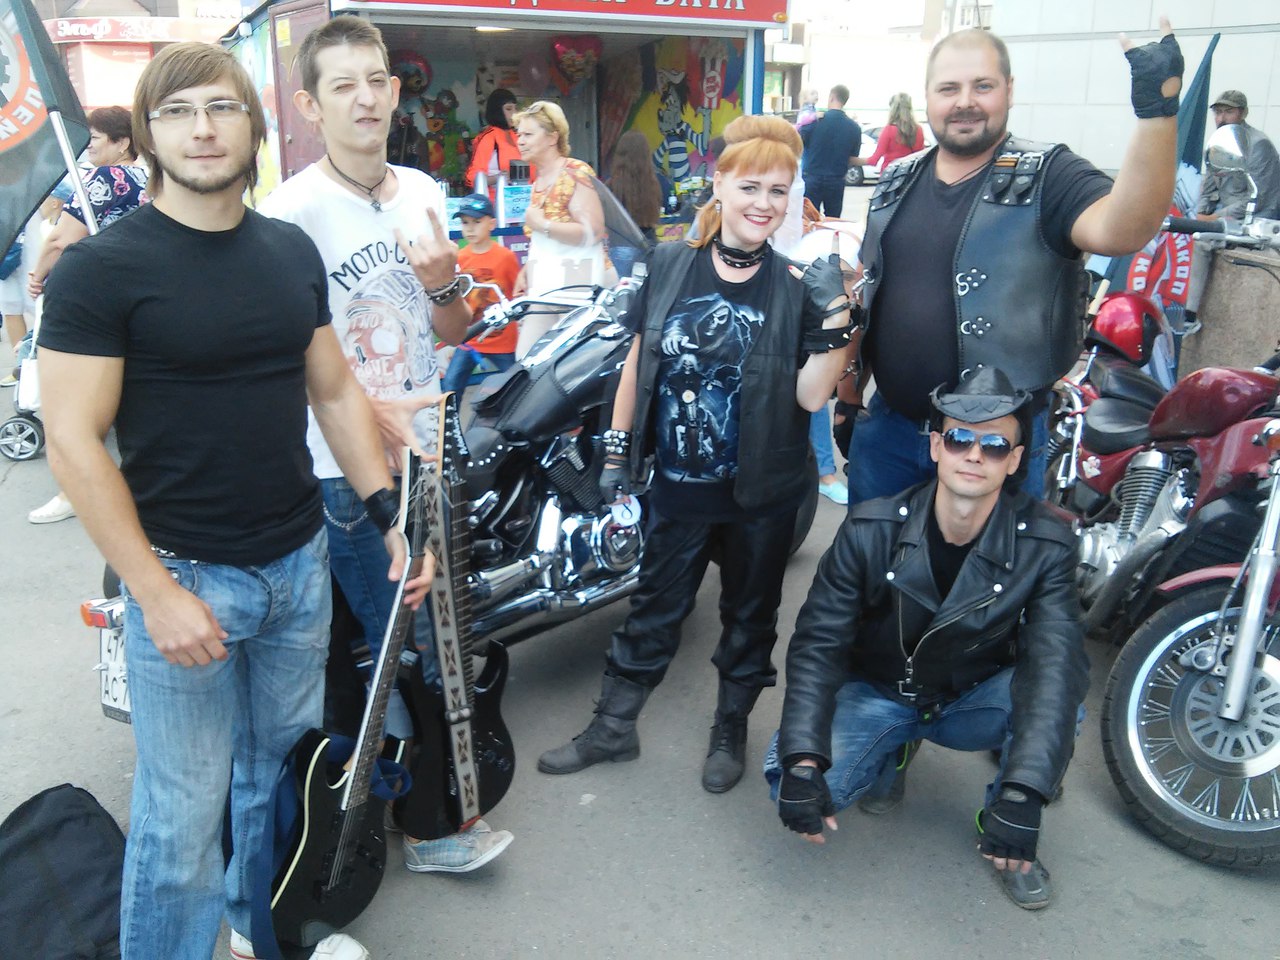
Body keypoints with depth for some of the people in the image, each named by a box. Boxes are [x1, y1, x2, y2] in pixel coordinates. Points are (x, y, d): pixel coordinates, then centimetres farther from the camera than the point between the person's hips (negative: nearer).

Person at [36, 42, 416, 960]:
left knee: (280, 771, 18)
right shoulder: (101, 267, -9)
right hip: (185, 575, -5)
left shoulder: (292, 250, 7)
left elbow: (335, 390, 12)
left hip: (300, 563, 5)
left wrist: (394, 512, 3)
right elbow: (75, 440, -12)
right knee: (184, 814, 5)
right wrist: (155, 593, -15)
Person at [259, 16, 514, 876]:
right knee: (406, 645, -1)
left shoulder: (423, 194, 7)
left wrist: (444, 282, -10)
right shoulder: (294, 209, -14)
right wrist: (370, 412, -31)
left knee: (431, 633, 20)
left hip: (423, 452, 7)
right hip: (347, 472, -7)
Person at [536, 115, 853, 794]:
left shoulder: (796, 286, -8)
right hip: (679, 482, 1)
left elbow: (811, 395, -14)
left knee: (749, 613, 16)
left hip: (762, 491, -1)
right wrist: (616, 449, 4)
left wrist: (833, 316, -24)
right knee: (654, 606, 16)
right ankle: (613, 728, 34)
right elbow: (639, 361, 4)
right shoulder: (671, 265, -2)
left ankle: (730, 732, 38)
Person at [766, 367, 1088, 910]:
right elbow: (818, 643, -19)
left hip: (975, 701, 0)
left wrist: (1021, 796, -42)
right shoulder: (870, 530, -19)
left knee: (1058, 704, -32)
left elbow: (1055, 663, -28)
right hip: (876, 694, 1)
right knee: (790, 779, -24)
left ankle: (1000, 827, -2)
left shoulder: (1045, 546, -18)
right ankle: (891, 749, 11)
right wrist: (801, 765, -31)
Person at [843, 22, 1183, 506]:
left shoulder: (1048, 177, -8)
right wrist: (847, 389, 15)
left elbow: (1120, 231, -29)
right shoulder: (897, 180, 8)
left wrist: (1157, 111, -41)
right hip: (886, 426, 5)